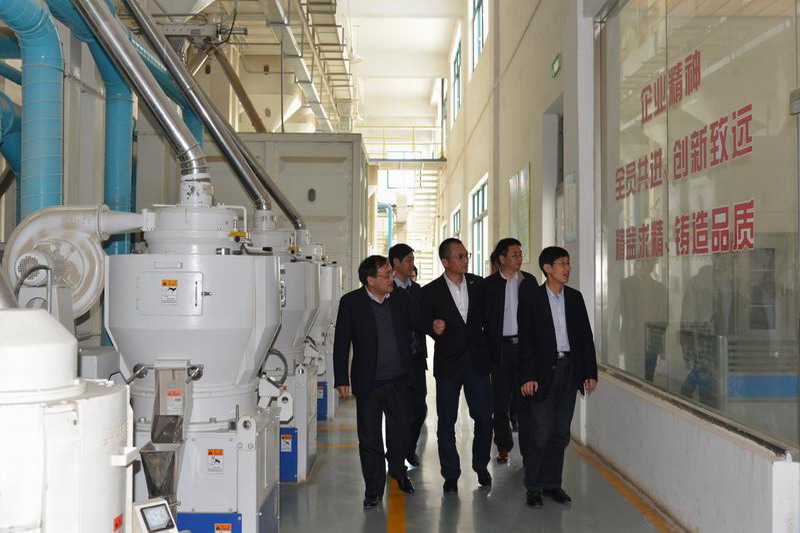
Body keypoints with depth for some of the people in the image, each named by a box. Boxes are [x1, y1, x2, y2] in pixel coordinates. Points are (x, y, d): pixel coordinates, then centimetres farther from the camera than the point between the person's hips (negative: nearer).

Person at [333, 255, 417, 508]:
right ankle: (374, 489, 19)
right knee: (369, 437, 5)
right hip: (369, 383, -3)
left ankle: (398, 470, 42)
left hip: (399, 380, 3)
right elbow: (341, 342, -5)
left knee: (401, 430, 15)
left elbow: (414, 327, 15)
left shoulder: (400, 299, 1)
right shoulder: (351, 302, -7)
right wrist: (341, 379, -8)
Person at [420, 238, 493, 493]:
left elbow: (487, 317, 11)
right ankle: (451, 475, 18)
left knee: (484, 417, 5)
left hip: (477, 361, 2)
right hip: (448, 364, -2)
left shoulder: (479, 284, 4)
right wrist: (434, 328, -18)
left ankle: (481, 466, 27)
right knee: (446, 422, 5)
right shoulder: (431, 291, -4)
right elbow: (423, 322, 2)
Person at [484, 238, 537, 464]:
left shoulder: (529, 281, 7)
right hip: (500, 347, -1)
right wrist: (487, 349, -7)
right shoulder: (489, 284, -1)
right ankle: (503, 447, 17)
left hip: (525, 344, 1)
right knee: (501, 399, 6)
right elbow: (484, 318, -1)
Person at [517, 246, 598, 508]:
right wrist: (527, 376, -13)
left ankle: (552, 483, 21)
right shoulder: (530, 297, -5)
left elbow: (585, 336, 10)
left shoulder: (575, 297, 9)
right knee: (540, 433, -3)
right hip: (543, 371, -4)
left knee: (561, 432, 10)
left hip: (569, 370, 5)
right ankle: (534, 487, 10)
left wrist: (590, 372, 5)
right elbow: (525, 340, -8)